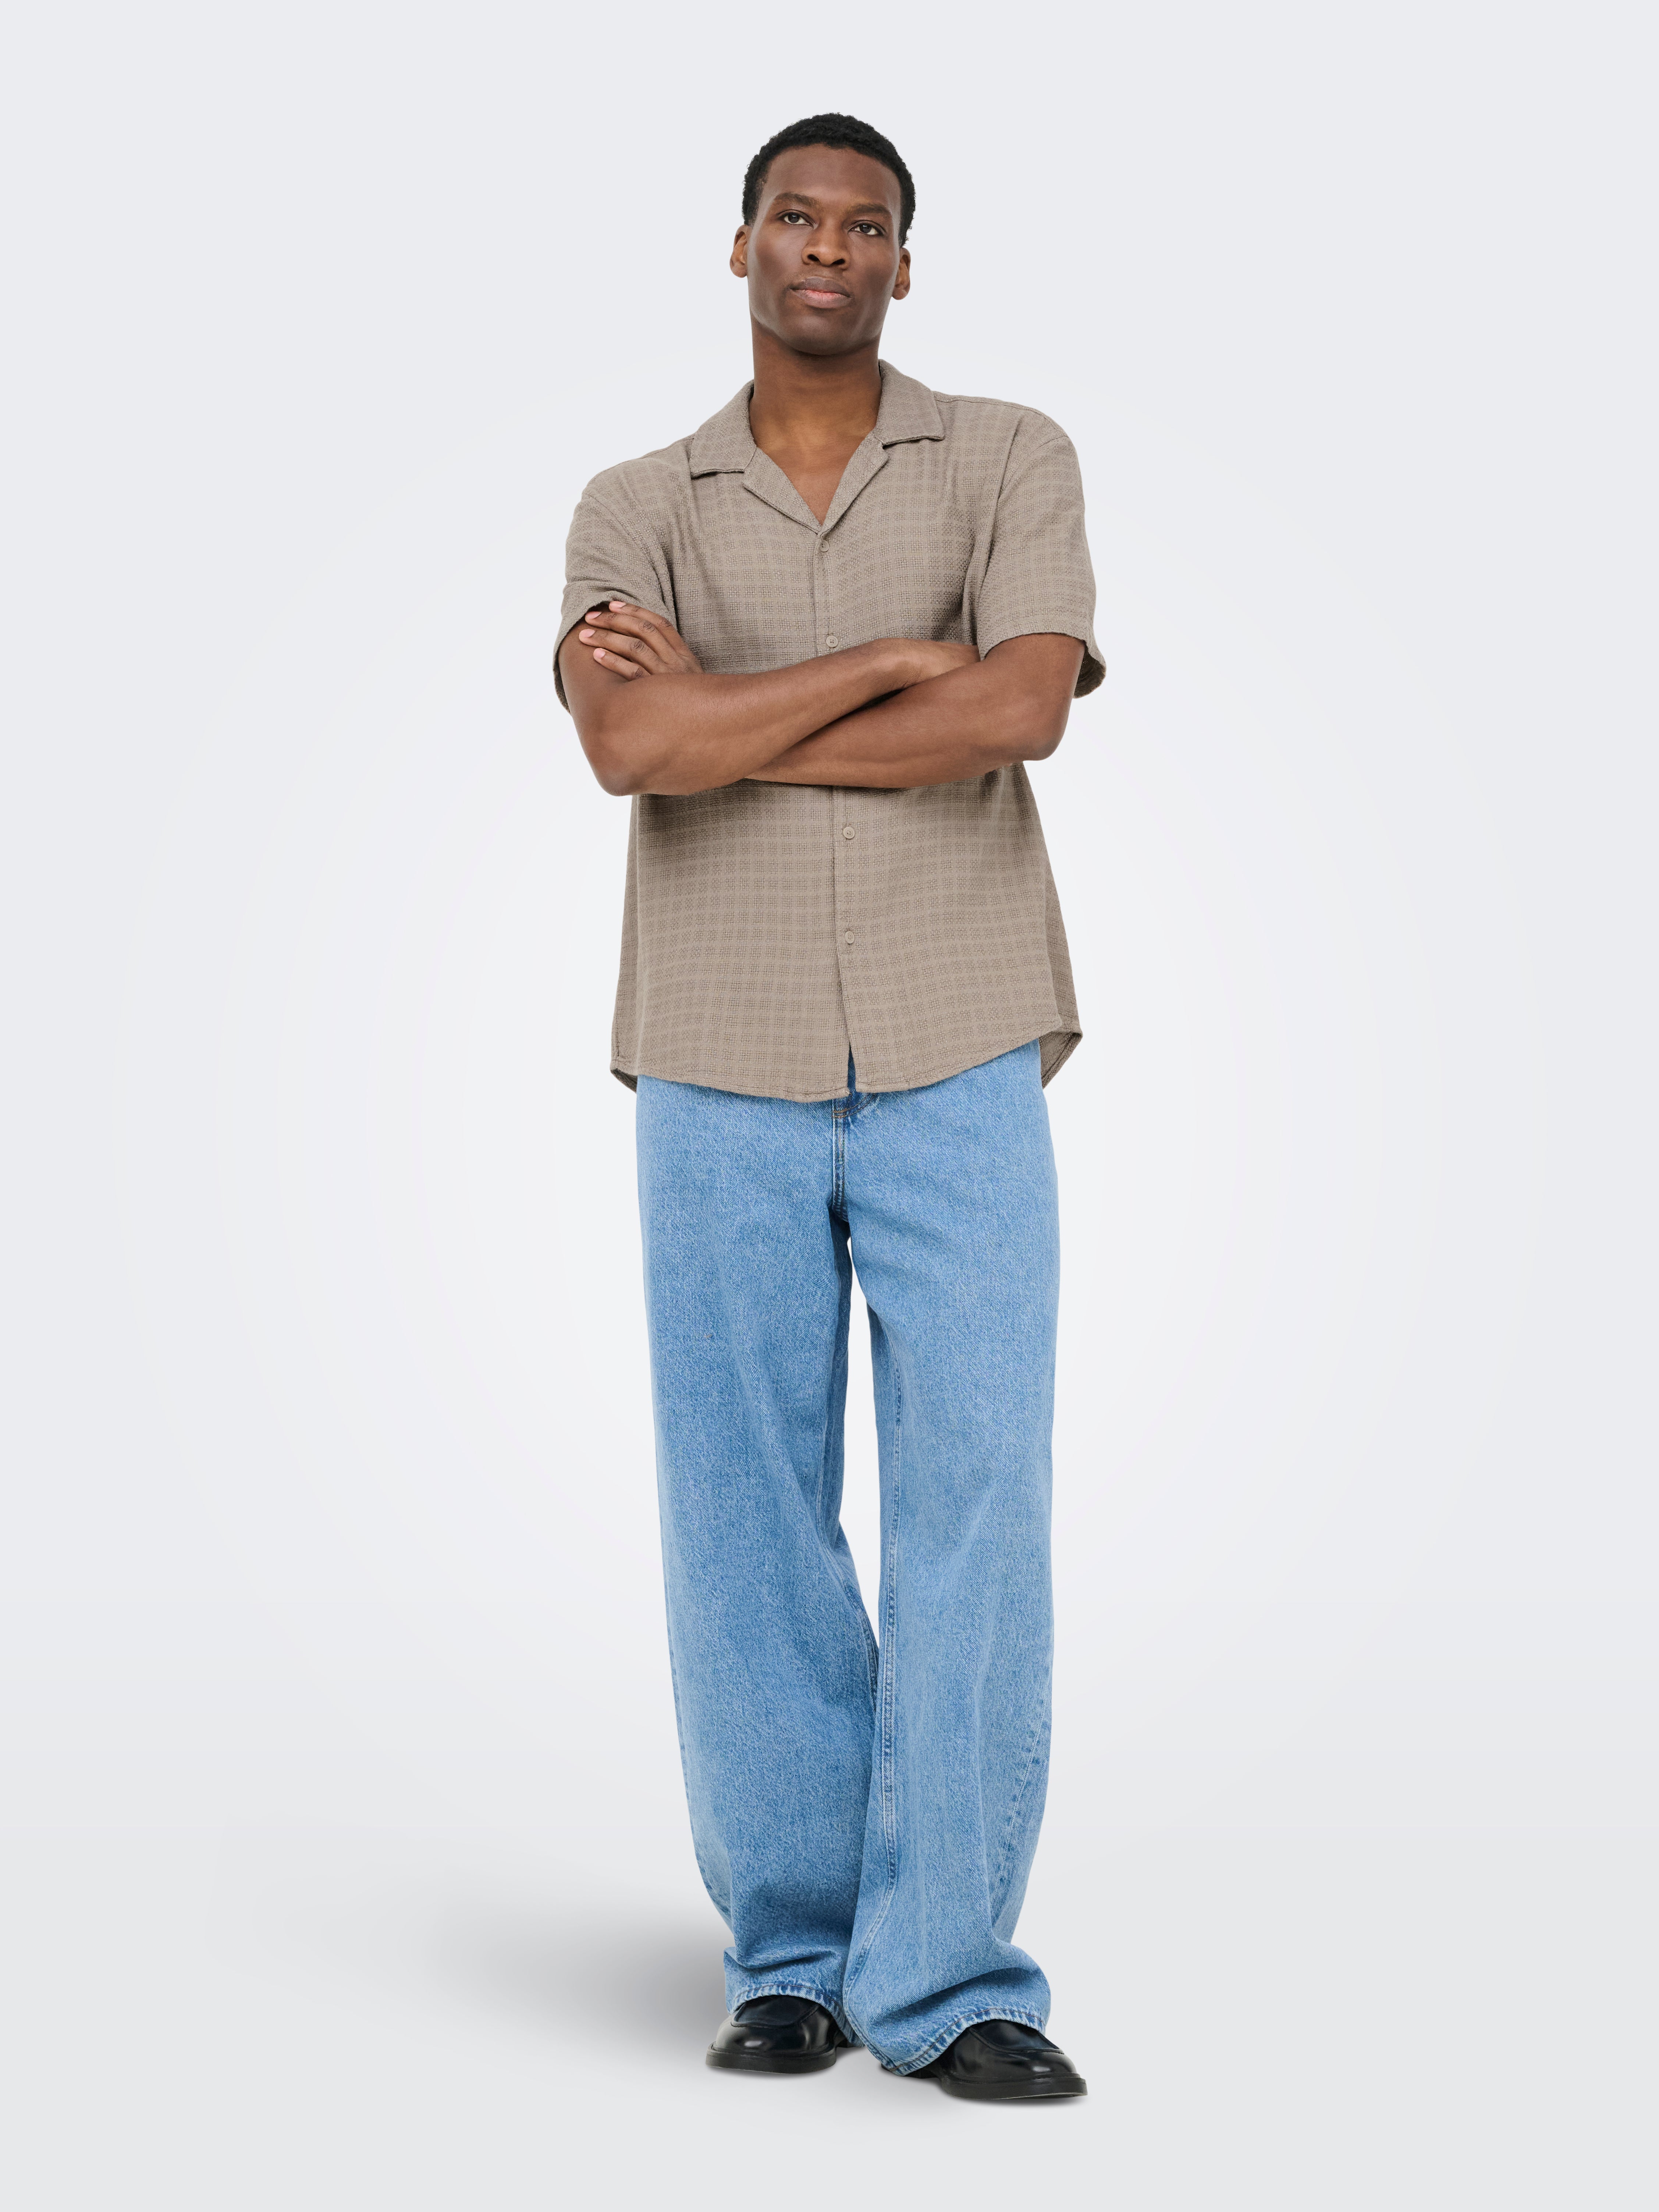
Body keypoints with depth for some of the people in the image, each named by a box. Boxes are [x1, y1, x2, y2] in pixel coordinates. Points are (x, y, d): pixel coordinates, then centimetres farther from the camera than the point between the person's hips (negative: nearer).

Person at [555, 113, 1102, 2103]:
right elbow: (631, 750, -12)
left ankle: (949, 1981, 2)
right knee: (747, 1528, 3)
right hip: (724, 1077, 1)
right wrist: (887, 660, -11)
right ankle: (792, 1957, 14)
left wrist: (726, 714, -9)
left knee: (975, 1512, -5)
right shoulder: (635, 509, 8)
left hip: (960, 1070, -1)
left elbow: (1023, 712, -13)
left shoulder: (1013, 462, 6)